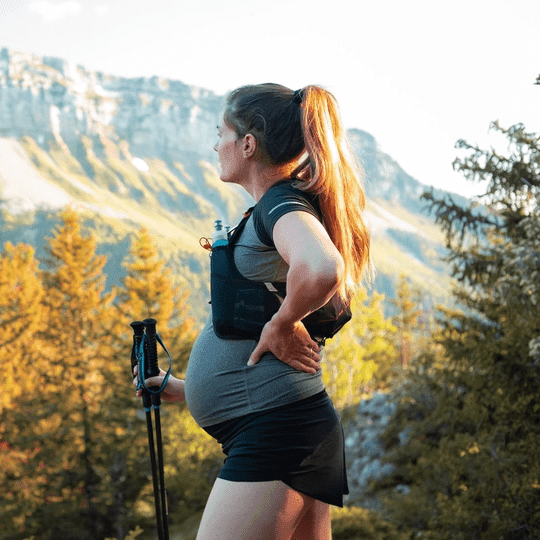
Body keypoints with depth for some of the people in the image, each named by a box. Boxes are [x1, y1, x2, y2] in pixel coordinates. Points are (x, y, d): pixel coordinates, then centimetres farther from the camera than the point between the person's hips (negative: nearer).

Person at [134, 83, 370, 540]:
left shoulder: (282, 203, -9)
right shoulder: (278, 209, 21)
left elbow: (322, 269, -35)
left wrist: (281, 325, -18)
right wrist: (190, 388, 30)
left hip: (277, 428, -10)